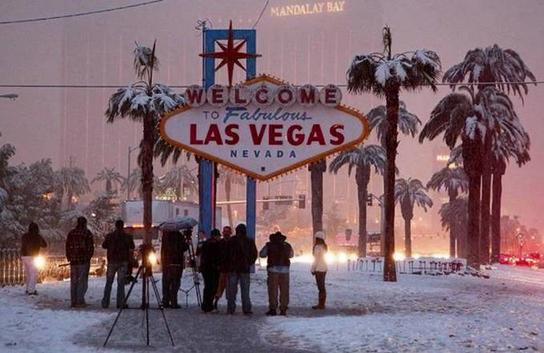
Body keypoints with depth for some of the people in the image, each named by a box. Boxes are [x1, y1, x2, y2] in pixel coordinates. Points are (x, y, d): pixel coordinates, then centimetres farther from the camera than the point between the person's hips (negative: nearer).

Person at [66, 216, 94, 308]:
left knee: (73, 281, 10)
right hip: (84, 260, -5)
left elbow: (68, 246, 12)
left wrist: (69, 257, 17)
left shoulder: (71, 233, 9)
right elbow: (91, 247, -7)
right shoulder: (87, 233, -6)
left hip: (73, 260, 5)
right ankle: (80, 301, -6)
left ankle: (73, 301, 12)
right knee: (82, 281, -2)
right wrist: (89, 256, 4)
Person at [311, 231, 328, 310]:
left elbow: (316, 259, -15)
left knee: (321, 287, -7)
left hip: (319, 269, -9)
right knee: (322, 287, 12)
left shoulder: (317, 247, -15)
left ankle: (321, 304, -6)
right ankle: (321, 304, 15)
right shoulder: (324, 246, 12)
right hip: (324, 268, 9)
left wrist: (313, 269, -8)